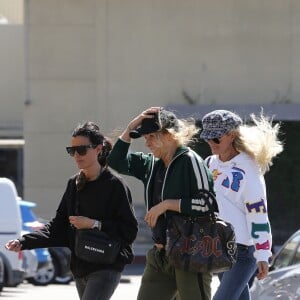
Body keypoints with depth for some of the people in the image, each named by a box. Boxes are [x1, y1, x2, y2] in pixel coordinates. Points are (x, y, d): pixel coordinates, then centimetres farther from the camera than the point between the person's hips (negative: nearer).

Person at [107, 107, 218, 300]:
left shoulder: (189, 161, -11)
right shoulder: (152, 164, 11)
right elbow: (117, 161, 16)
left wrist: (167, 204, -16)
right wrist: (131, 128, 6)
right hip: (160, 255, 8)